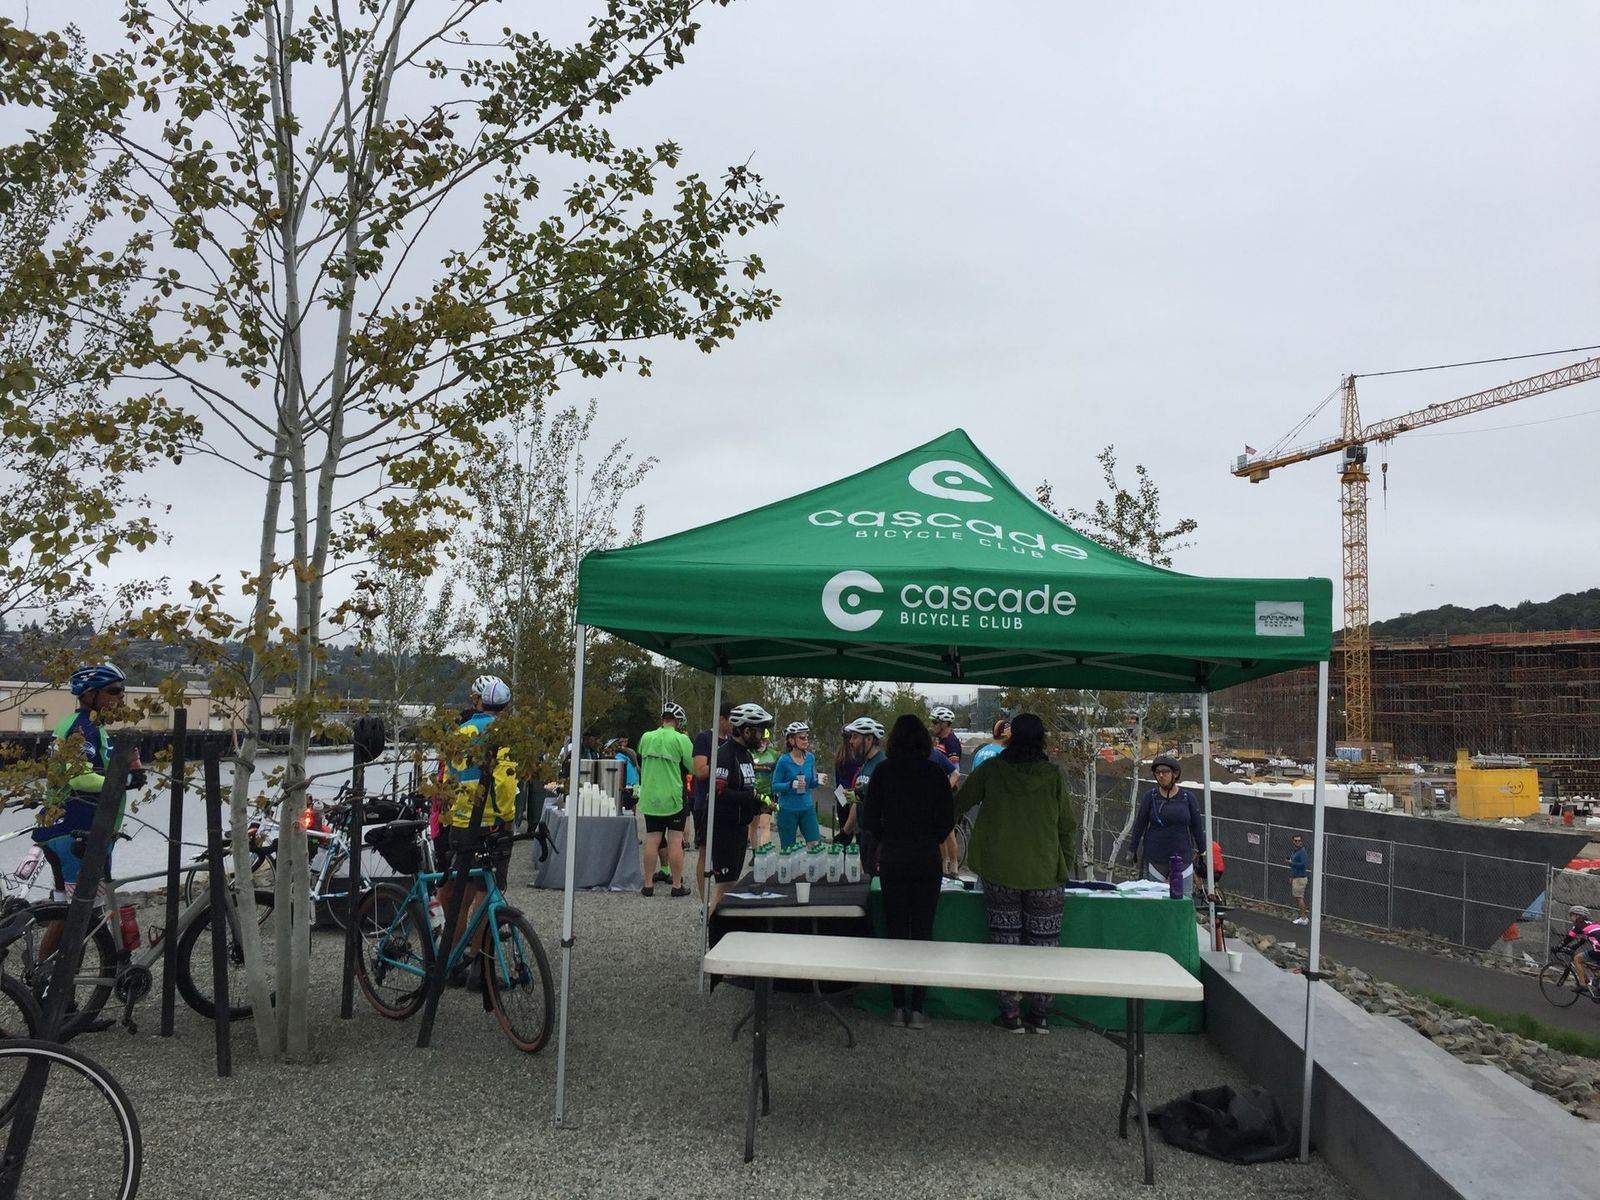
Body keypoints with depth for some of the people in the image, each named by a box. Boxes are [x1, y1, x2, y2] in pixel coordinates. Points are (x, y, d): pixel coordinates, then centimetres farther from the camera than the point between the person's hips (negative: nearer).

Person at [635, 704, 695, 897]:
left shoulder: (646, 737, 6)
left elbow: (639, 766, 18)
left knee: (652, 840, 7)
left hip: (650, 798, 4)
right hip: (673, 798, -4)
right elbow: (694, 767, -8)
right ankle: (677, 885, 3)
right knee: (675, 840, 1)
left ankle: (648, 884, 9)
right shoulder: (681, 739, -9)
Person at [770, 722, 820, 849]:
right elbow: (775, 786, -10)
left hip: (807, 809, 4)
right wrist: (791, 784, -27)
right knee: (788, 849, 6)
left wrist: (818, 781, -10)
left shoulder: (810, 758, 1)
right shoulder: (784, 761, -12)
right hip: (788, 810, -4)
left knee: (815, 845, -2)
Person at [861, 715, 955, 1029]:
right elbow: (948, 818, -2)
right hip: (927, 861, 0)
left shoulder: (883, 772, -4)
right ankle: (916, 1009, 3)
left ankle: (898, 1008, 9)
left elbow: (869, 819, -3)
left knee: (896, 931, 7)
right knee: (923, 932, 5)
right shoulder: (935, 773, -5)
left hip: (892, 861, 1)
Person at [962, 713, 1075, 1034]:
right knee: (1043, 942, 7)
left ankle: (1010, 1012, 7)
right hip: (1044, 874, 0)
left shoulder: (992, 770, -2)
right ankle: (1040, 1014, 11)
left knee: (1006, 939, 6)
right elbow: (1068, 826, 1)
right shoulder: (1052, 776, -4)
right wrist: (1065, 866, 12)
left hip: (999, 872, 0)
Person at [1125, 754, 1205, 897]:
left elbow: (1197, 826, 9)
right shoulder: (1150, 796, 1)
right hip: (1155, 857, 0)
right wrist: (1132, 849, 7)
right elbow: (1139, 824, 6)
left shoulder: (1188, 797, 3)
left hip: (1182, 857, 0)